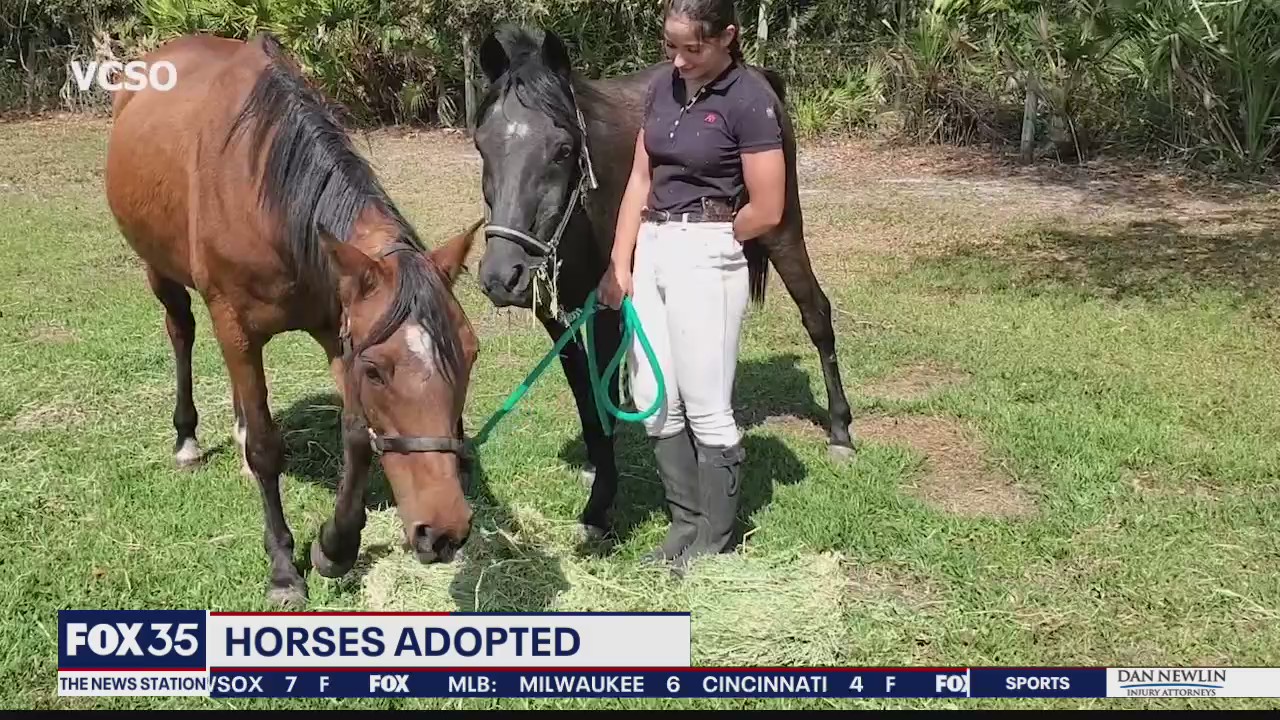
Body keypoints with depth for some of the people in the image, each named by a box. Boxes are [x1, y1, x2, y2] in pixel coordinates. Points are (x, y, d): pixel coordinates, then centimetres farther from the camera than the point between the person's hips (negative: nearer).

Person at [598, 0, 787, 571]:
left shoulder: (749, 100, -13)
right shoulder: (663, 87, 8)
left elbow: (766, 212, -14)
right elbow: (640, 180, 9)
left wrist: (708, 239, 0)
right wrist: (619, 264, 3)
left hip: (704, 258, -7)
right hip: (650, 250, 8)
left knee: (706, 408, 1)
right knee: (653, 401, 11)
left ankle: (714, 545, 15)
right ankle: (686, 525, 27)